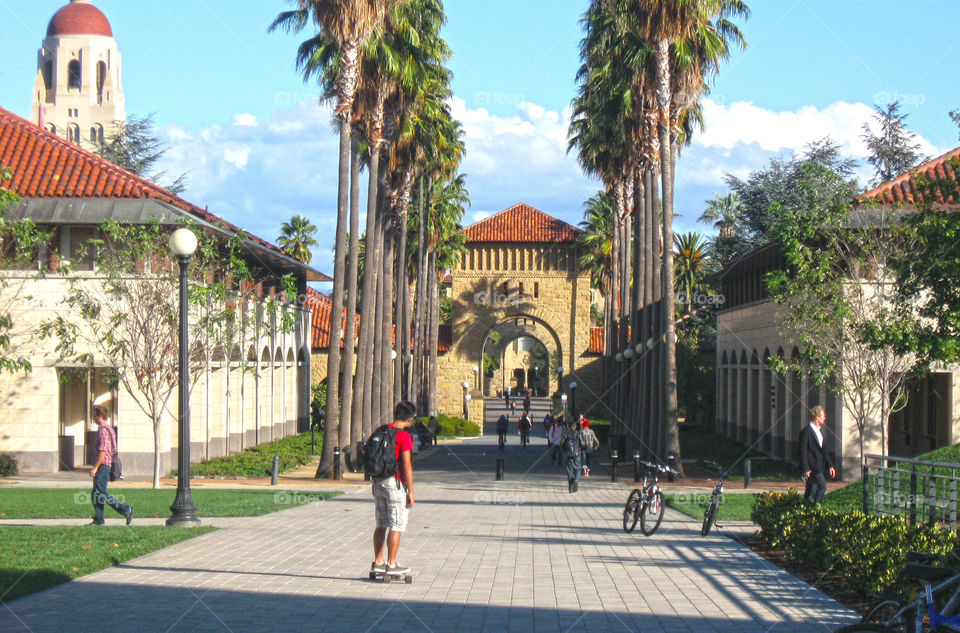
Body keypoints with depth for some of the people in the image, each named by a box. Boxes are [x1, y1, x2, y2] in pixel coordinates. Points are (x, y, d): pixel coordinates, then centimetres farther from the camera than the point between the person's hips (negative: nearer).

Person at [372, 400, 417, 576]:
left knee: (381, 525, 13)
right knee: (397, 526, -1)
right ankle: (391, 565, 0)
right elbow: (406, 466, -16)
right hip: (396, 484, -7)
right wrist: (411, 492, -11)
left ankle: (378, 562, 16)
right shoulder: (403, 436, -15)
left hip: (379, 482, 7)